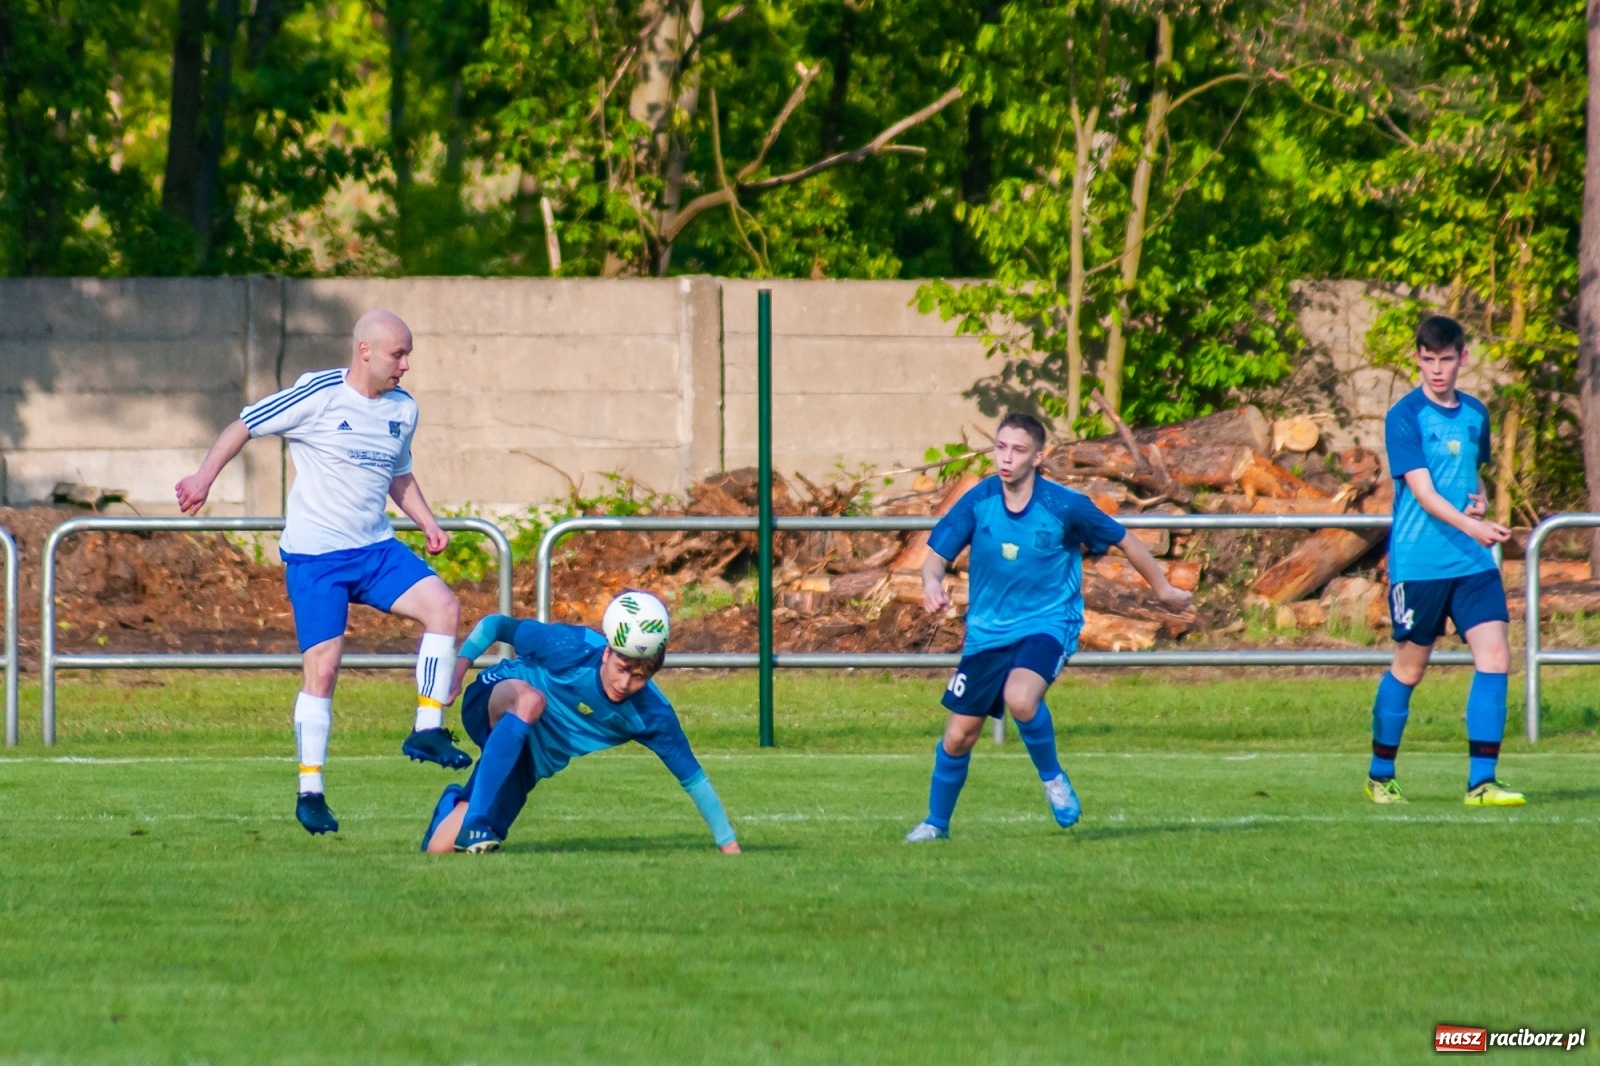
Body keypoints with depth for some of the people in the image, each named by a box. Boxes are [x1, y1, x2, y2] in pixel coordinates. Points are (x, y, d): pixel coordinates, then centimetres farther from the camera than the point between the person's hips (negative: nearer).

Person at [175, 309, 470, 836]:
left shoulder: (403, 409, 8)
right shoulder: (318, 395, -11)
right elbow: (245, 425, -2)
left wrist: (426, 521, 10)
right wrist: (205, 476, -7)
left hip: (376, 549, 6)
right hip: (315, 555, -6)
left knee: (443, 606, -16)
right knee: (322, 668, -8)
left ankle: (427, 732, -8)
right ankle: (310, 792, 3)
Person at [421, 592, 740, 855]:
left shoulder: (651, 716, -21)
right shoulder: (570, 648, -28)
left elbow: (692, 776, -12)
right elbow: (494, 625, -14)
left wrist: (728, 844, -11)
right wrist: (456, 670, -20)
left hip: (526, 762, 3)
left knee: (439, 850, -8)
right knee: (530, 699, -42)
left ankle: (457, 804, 30)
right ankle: (473, 821, -41)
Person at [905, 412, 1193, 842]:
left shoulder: (1065, 506, -15)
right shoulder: (978, 501, -10)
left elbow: (1124, 541, 0)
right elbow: (937, 555, -9)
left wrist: (1163, 590, 10)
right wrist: (932, 582, -34)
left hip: (1048, 624, -3)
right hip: (987, 629, 3)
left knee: (1020, 698, -33)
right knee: (958, 736, 5)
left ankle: (1052, 776, -4)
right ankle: (936, 823, 30)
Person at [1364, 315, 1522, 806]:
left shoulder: (1475, 414, 10)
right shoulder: (1405, 416, -9)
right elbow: (1422, 491, -19)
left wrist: (1481, 499, 3)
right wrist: (1469, 526, -34)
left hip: (1473, 562, 5)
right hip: (1418, 561, -5)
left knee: (1495, 655, -9)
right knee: (1409, 667, 4)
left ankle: (1481, 780, -6)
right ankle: (1380, 775, 21)